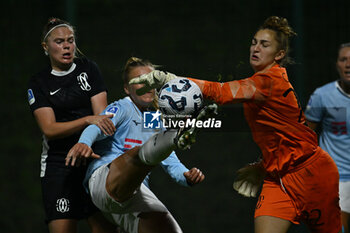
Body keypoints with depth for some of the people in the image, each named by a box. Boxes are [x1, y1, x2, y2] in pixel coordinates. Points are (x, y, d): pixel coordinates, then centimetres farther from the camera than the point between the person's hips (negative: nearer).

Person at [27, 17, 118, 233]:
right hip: (59, 165, -1)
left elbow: (101, 114, -1)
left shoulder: (88, 68, 7)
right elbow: (49, 129, -9)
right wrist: (88, 120, -23)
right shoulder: (39, 83, 3)